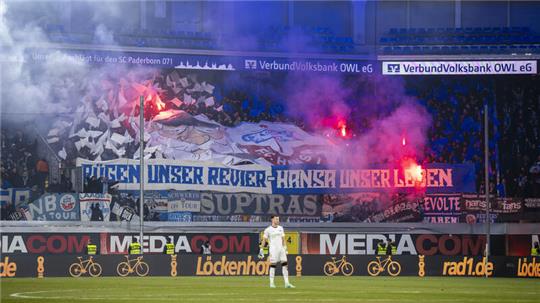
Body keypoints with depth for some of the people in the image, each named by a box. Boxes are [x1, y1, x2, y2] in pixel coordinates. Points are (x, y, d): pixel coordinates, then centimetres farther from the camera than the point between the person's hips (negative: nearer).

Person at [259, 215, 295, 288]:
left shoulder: (280, 228, 13)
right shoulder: (268, 230, -3)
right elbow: (264, 240, -2)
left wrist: (285, 248, 16)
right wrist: (261, 250, -6)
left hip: (281, 249, 5)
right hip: (273, 249, -5)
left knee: (285, 264, -2)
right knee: (273, 265, -5)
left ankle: (287, 283, -3)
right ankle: (271, 283, 2)